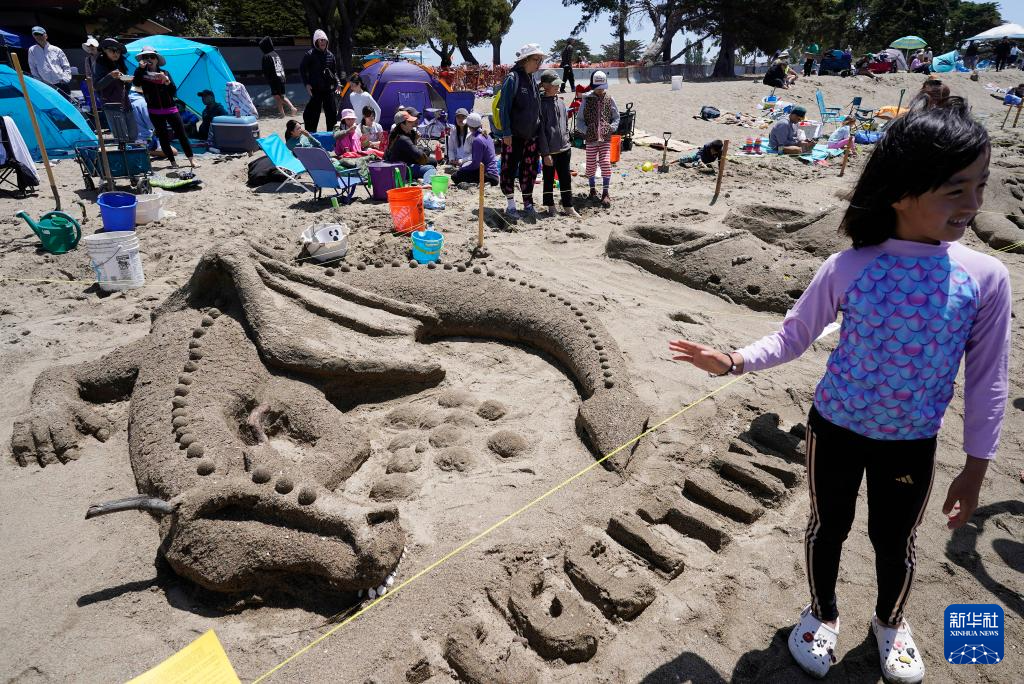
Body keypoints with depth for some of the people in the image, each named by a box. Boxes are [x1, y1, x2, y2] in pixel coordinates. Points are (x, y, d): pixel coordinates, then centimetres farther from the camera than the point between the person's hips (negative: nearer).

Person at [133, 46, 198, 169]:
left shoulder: (165, 73, 5)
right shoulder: (142, 74, 4)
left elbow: (174, 92, -2)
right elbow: (135, 83, -17)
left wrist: (167, 81, -18)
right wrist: (140, 68, -18)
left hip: (170, 109, 0)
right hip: (155, 111, 0)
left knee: (181, 134, -1)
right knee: (163, 137, 2)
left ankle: (191, 160, 6)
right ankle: (172, 161, 11)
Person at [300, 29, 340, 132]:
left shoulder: (330, 54, 10)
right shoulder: (310, 54, -5)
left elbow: (334, 71, 21)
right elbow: (302, 69, -1)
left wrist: (335, 83, 6)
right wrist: (307, 84, -9)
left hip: (328, 89, 5)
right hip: (315, 89, -5)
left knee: (331, 112, 9)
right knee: (314, 112, -4)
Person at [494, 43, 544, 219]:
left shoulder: (532, 79, 11)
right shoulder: (512, 78, -11)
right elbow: (504, 108, -15)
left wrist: (538, 128, 15)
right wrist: (506, 133, -18)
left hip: (530, 135, 7)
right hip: (513, 136, -7)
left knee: (530, 169, 9)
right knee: (510, 169, 1)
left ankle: (528, 204, 18)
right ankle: (511, 205, 9)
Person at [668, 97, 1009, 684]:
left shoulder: (986, 277, -14)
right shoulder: (848, 268, -19)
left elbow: (988, 380, -6)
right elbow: (794, 336, -7)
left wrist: (976, 467, -2)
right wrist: (735, 361, -21)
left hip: (912, 443, 1)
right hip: (836, 429, -1)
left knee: (896, 541, 21)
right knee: (829, 527, 19)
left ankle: (890, 622, 53)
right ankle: (823, 614, 48)